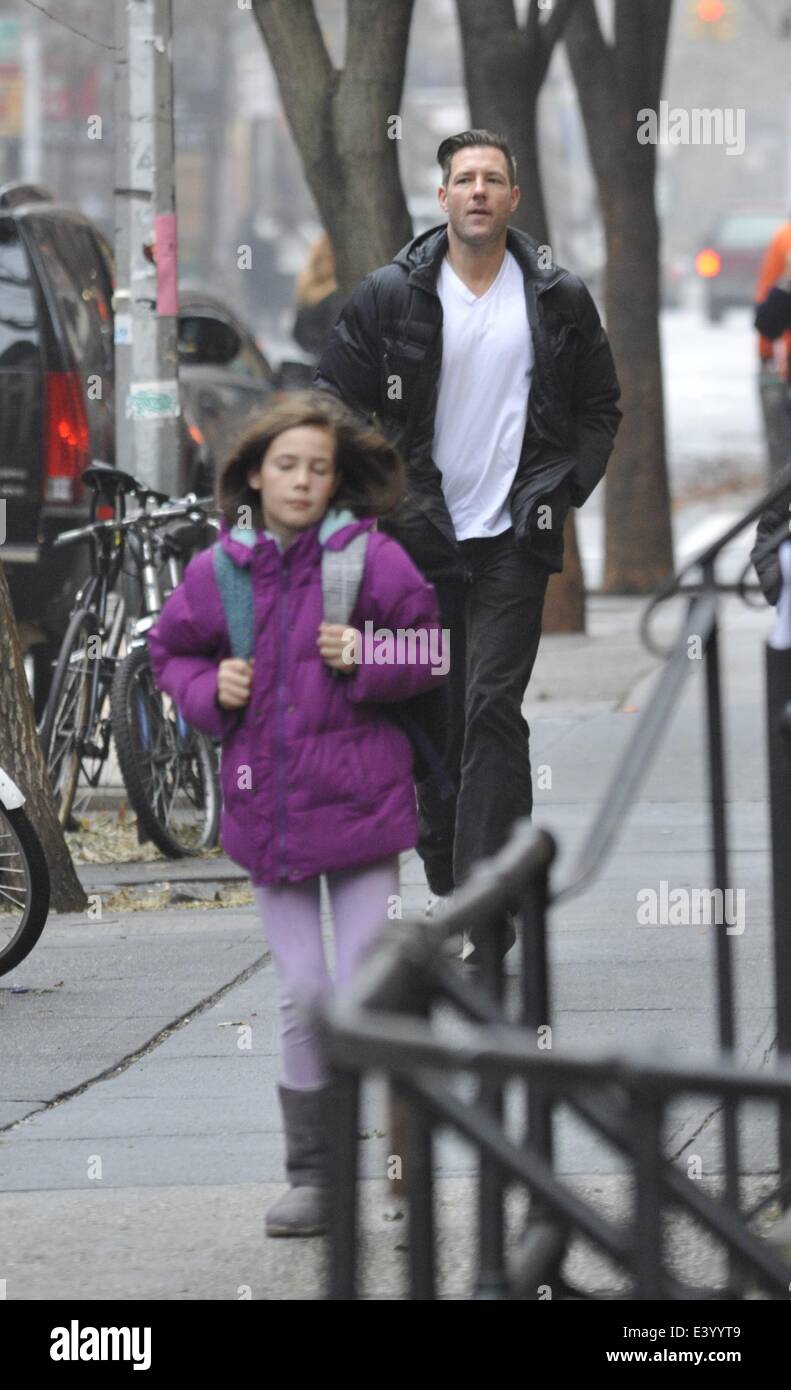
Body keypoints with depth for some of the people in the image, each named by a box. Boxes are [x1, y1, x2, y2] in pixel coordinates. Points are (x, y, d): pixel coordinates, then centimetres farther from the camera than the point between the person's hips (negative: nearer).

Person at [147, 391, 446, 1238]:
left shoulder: (371, 557, -4)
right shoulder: (217, 571, 2)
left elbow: (429, 651, 4)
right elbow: (170, 651, 17)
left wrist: (366, 660, -14)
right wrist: (210, 692, -2)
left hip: (360, 808, -2)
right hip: (266, 809, 2)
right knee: (301, 996, 4)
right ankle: (311, 1176, 13)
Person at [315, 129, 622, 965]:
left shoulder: (558, 300, 4)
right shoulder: (392, 295, 1)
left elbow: (599, 407, 14)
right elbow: (335, 402, 6)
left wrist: (567, 488, 2)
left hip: (513, 538, -1)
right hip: (419, 535, 1)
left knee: (493, 712, -11)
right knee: (431, 718, 6)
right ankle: (448, 885, 19)